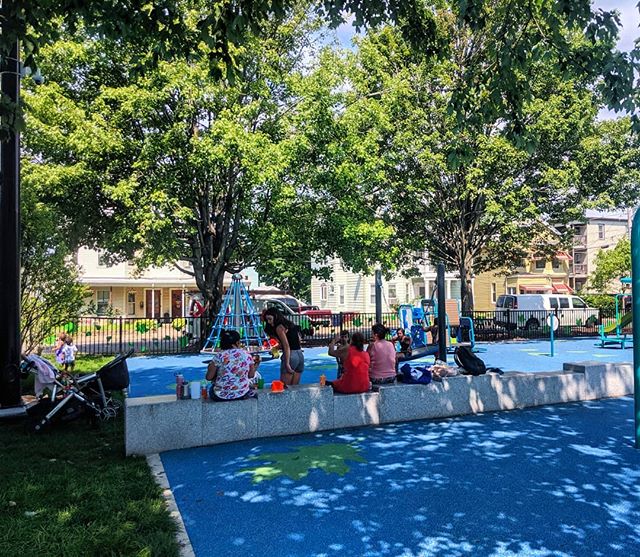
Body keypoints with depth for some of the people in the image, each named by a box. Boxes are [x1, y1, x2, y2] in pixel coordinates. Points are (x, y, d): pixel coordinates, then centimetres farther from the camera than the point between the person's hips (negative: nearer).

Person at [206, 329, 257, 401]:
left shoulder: (219, 356, -13)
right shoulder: (247, 355, -5)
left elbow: (209, 377, -8)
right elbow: (251, 375, 5)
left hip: (221, 396, -2)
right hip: (242, 395, 2)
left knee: (212, 389, 32)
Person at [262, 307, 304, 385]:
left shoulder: (279, 327, -6)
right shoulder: (290, 324, 18)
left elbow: (286, 346, -14)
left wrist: (287, 364, -17)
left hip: (291, 356, -8)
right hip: (300, 355, 8)